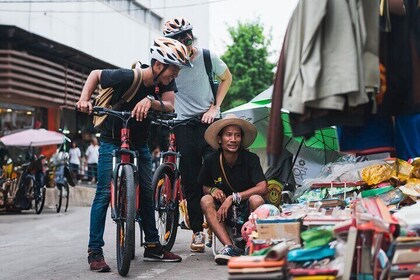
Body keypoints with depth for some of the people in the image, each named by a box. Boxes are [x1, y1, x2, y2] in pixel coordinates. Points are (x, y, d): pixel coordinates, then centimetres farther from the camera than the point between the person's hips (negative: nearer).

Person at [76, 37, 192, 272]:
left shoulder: (166, 83, -11)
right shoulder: (126, 77, -24)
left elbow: (170, 107, -24)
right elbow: (96, 74, -8)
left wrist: (150, 101, -42)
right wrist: (85, 98, -22)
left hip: (140, 143, 5)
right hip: (113, 140, -5)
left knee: (147, 192, 5)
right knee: (105, 192, -13)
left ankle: (153, 246, 13)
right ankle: (95, 251, -10)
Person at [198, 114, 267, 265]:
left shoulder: (250, 159, -12)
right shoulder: (211, 161, -4)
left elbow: (263, 188, -23)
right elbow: (203, 187, 9)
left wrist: (233, 197, -27)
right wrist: (212, 190, -15)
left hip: (248, 212, -3)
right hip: (226, 214, 3)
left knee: (256, 199, -33)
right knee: (206, 200, -23)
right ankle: (230, 247, -32)